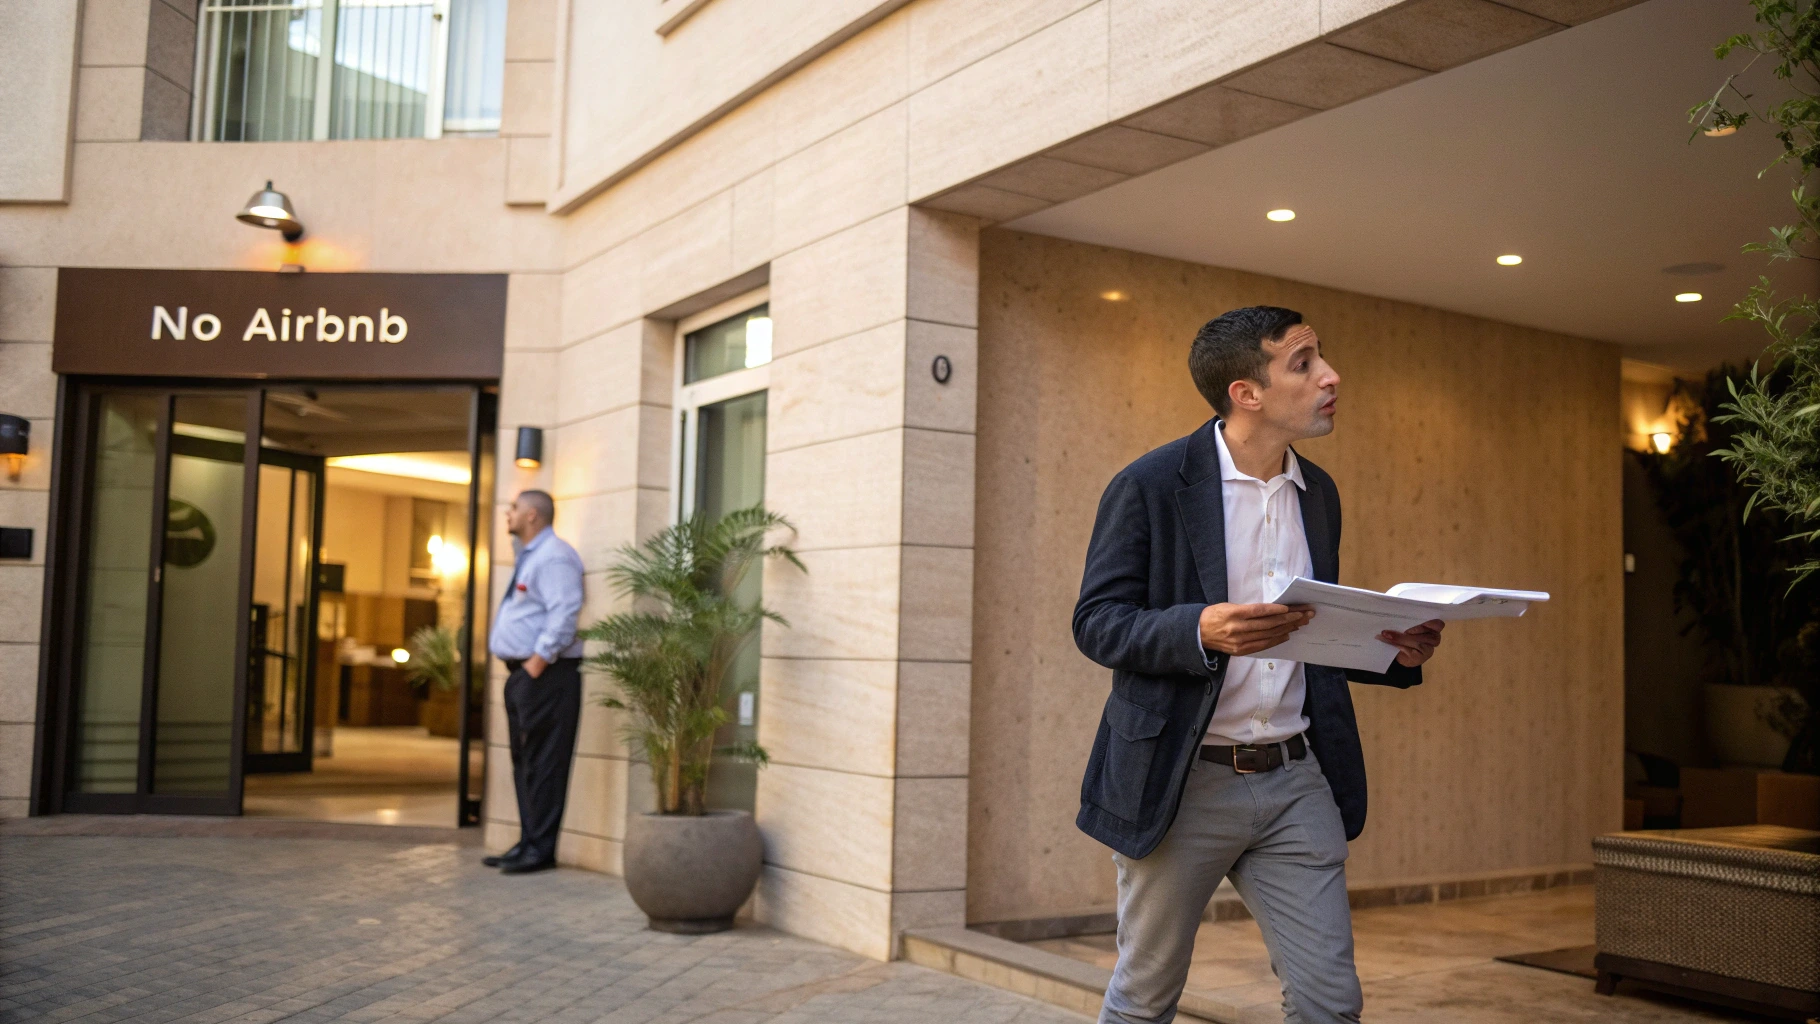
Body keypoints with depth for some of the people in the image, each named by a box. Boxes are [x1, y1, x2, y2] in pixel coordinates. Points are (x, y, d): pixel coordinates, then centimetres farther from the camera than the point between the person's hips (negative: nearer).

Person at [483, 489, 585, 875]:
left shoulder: (554, 557, -13)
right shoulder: (529, 556, 20)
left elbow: (564, 613, -23)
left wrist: (540, 658, -24)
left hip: (544, 675, -11)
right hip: (521, 674, 11)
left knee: (543, 763, -7)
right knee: (523, 760, 13)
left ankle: (540, 849, -3)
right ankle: (528, 844, 19)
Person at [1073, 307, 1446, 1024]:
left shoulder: (1317, 493, 11)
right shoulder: (1151, 486, -8)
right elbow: (1096, 623, -10)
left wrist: (1394, 651, -1)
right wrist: (1201, 630, -28)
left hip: (1296, 778, 5)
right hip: (1182, 782, -5)